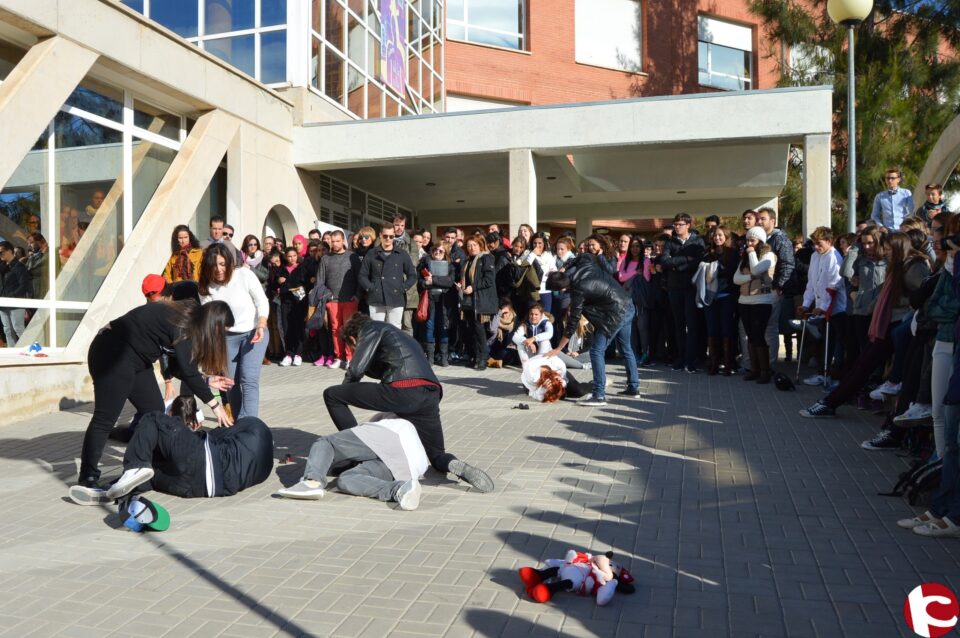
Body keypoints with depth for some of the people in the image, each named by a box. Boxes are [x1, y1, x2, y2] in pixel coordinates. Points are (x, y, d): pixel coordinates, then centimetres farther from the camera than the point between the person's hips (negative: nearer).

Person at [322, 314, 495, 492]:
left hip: (403, 390, -8)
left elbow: (356, 370, 4)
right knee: (438, 457, 23)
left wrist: (345, 395, 22)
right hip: (431, 395, 8)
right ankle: (457, 467, -11)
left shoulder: (372, 328, 14)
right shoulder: (395, 332, 38)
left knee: (331, 395, 8)